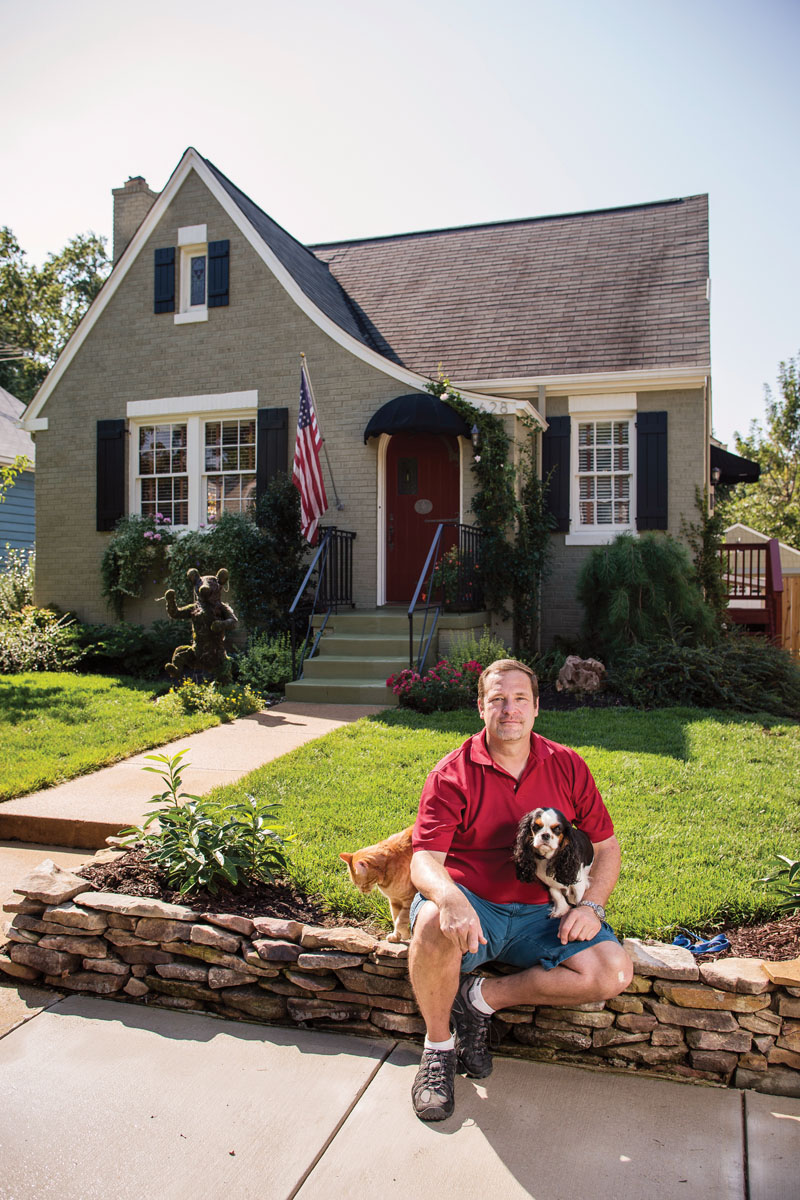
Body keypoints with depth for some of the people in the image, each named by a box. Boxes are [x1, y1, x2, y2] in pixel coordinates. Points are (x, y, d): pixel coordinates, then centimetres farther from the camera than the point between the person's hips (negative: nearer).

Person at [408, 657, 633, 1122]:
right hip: (472, 907, -3)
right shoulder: (452, 775, -6)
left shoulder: (568, 767, 3)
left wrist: (591, 905, -9)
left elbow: (606, 846, 9)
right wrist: (449, 897, -38)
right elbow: (425, 859, -15)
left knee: (614, 973, -19)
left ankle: (482, 996, -2)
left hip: (543, 912, 3)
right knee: (434, 923, -36)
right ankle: (438, 1046, -6)